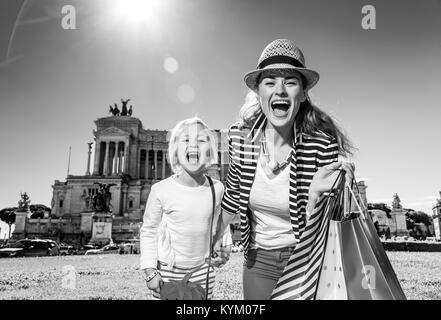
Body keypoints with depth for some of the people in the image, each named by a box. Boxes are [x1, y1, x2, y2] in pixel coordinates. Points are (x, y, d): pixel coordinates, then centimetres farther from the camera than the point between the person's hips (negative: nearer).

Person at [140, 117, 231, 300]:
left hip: (203, 270, 3)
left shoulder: (217, 189, -7)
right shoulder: (161, 190, -16)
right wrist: (150, 271, -7)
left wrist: (223, 246, -1)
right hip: (167, 271, -2)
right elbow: (148, 231, -5)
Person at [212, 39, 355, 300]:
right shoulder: (241, 137, -14)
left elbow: (315, 227, -15)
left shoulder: (322, 144, -22)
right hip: (258, 260, 3)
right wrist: (216, 237, 14)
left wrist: (315, 193, -34)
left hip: (304, 261, -3)